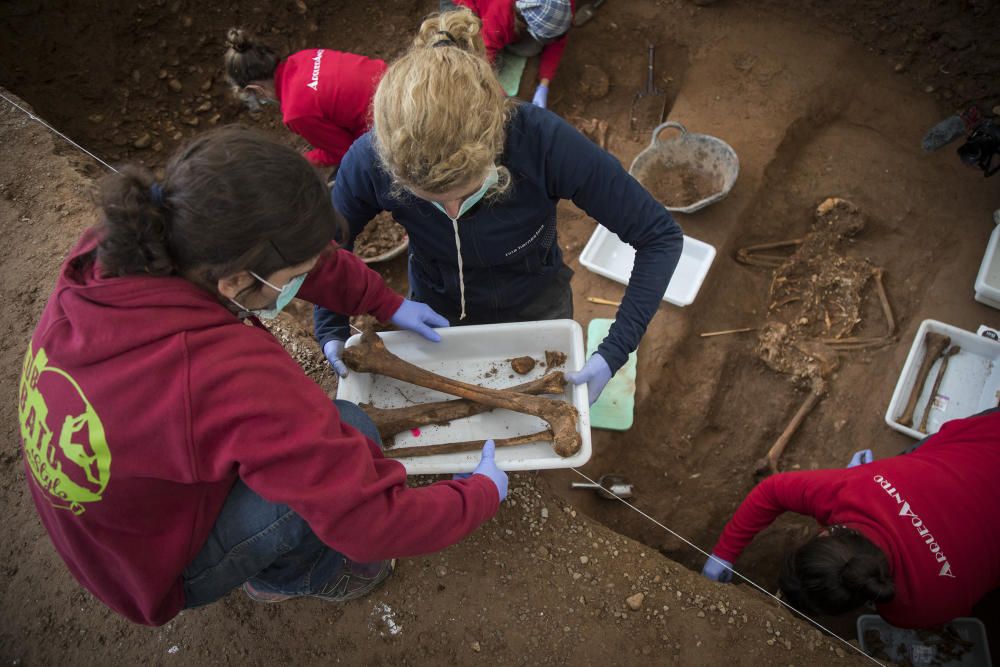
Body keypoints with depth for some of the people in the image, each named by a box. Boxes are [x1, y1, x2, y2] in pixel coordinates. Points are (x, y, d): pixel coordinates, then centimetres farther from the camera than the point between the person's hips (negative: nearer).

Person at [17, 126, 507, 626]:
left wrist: (388, 304, 5)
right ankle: (284, 576, 12)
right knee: (353, 430, -18)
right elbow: (374, 523, -33)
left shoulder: (111, 255, -19)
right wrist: (485, 492, -16)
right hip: (160, 571, -7)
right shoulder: (228, 374, -41)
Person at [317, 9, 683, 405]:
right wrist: (331, 332, -23)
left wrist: (613, 353, -34)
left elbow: (660, 236, -29)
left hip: (535, 307, -1)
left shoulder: (543, 142, -39)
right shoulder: (372, 160, -32)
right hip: (436, 311, 1)